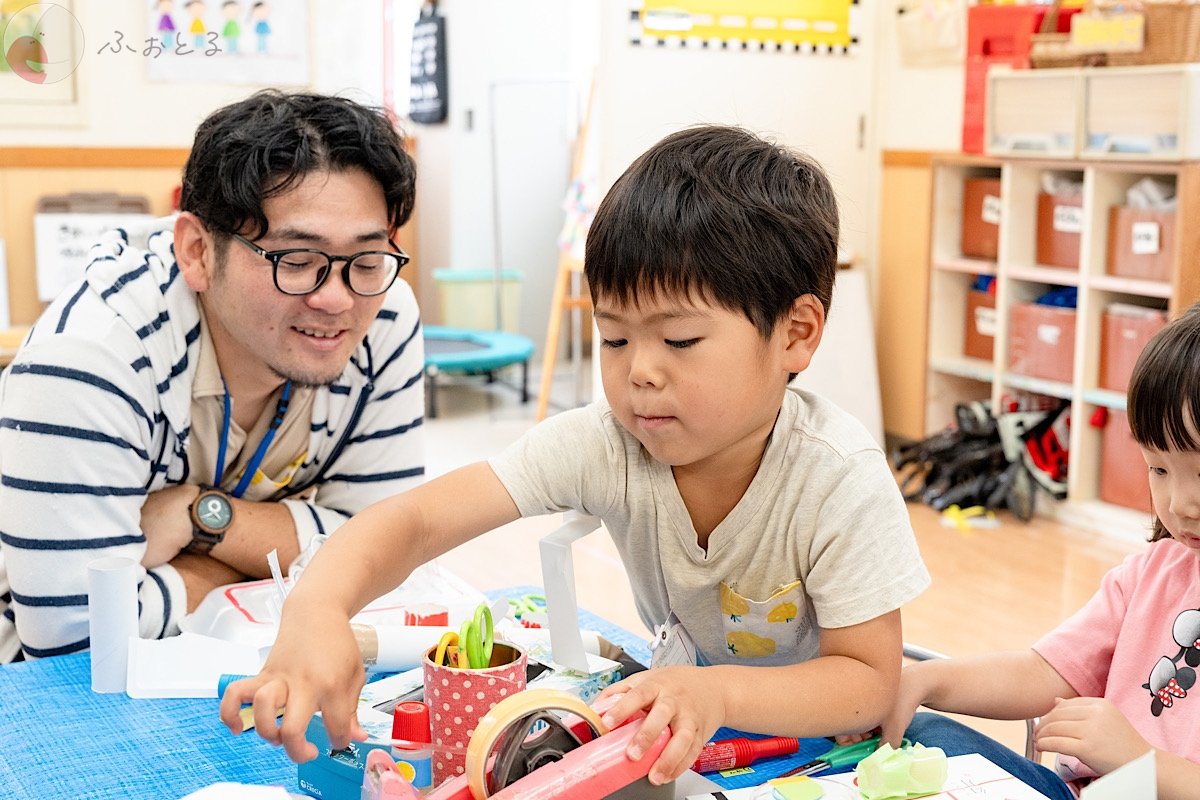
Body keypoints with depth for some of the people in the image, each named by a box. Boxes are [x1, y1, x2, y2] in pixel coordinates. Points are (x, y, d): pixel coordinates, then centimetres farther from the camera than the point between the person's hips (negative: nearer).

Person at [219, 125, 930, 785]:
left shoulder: (840, 483, -28)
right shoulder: (605, 443, -22)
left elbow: (868, 679, -25)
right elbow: (415, 518, -26)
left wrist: (719, 693, -44)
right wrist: (317, 606, -47)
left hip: (811, 728, -1)